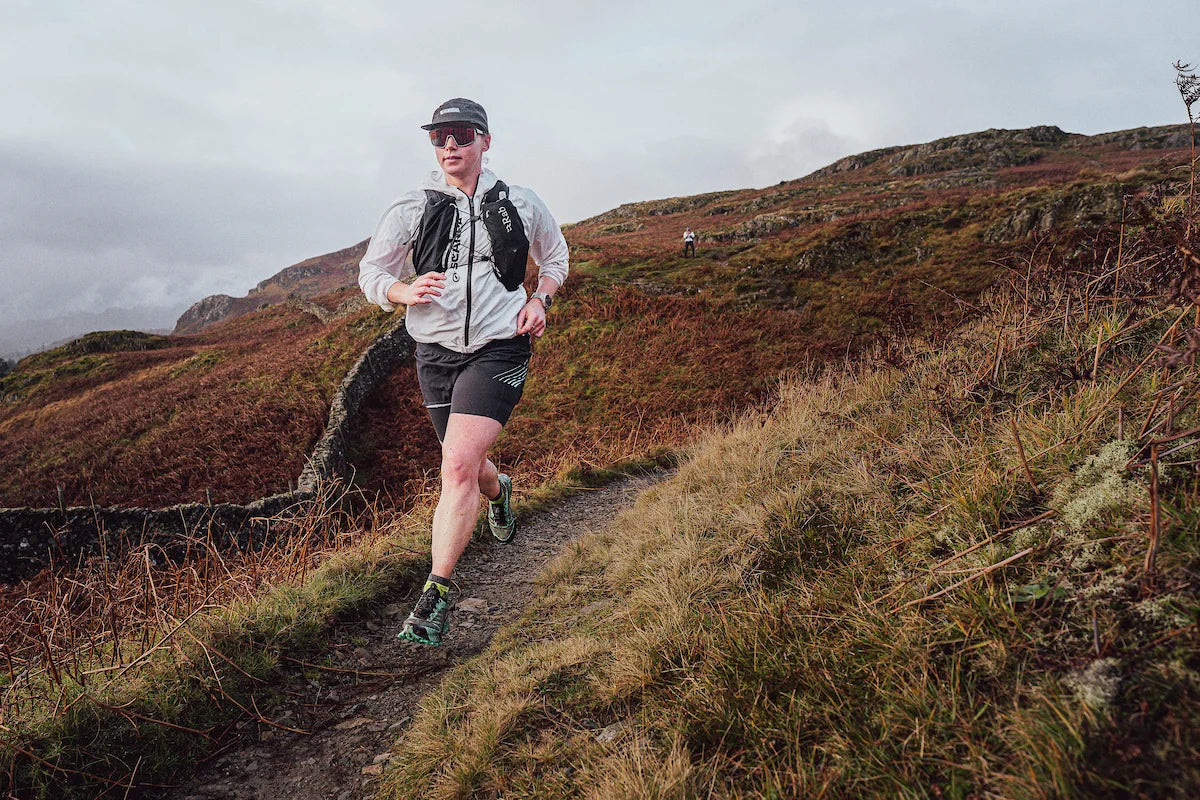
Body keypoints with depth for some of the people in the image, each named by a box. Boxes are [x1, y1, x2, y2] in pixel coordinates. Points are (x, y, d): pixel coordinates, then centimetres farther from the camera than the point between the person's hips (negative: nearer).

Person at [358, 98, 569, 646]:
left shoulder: (521, 206, 2)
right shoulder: (410, 210, 1)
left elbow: (555, 256, 20)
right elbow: (370, 273, 5)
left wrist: (540, 299, 1)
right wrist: (404, 291, -17)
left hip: (499, 350, -3)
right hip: (436, 353, 3)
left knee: (458, 467, -18)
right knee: (465, 464, 18)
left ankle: (436, 593, -7)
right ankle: (498, 490, 56)